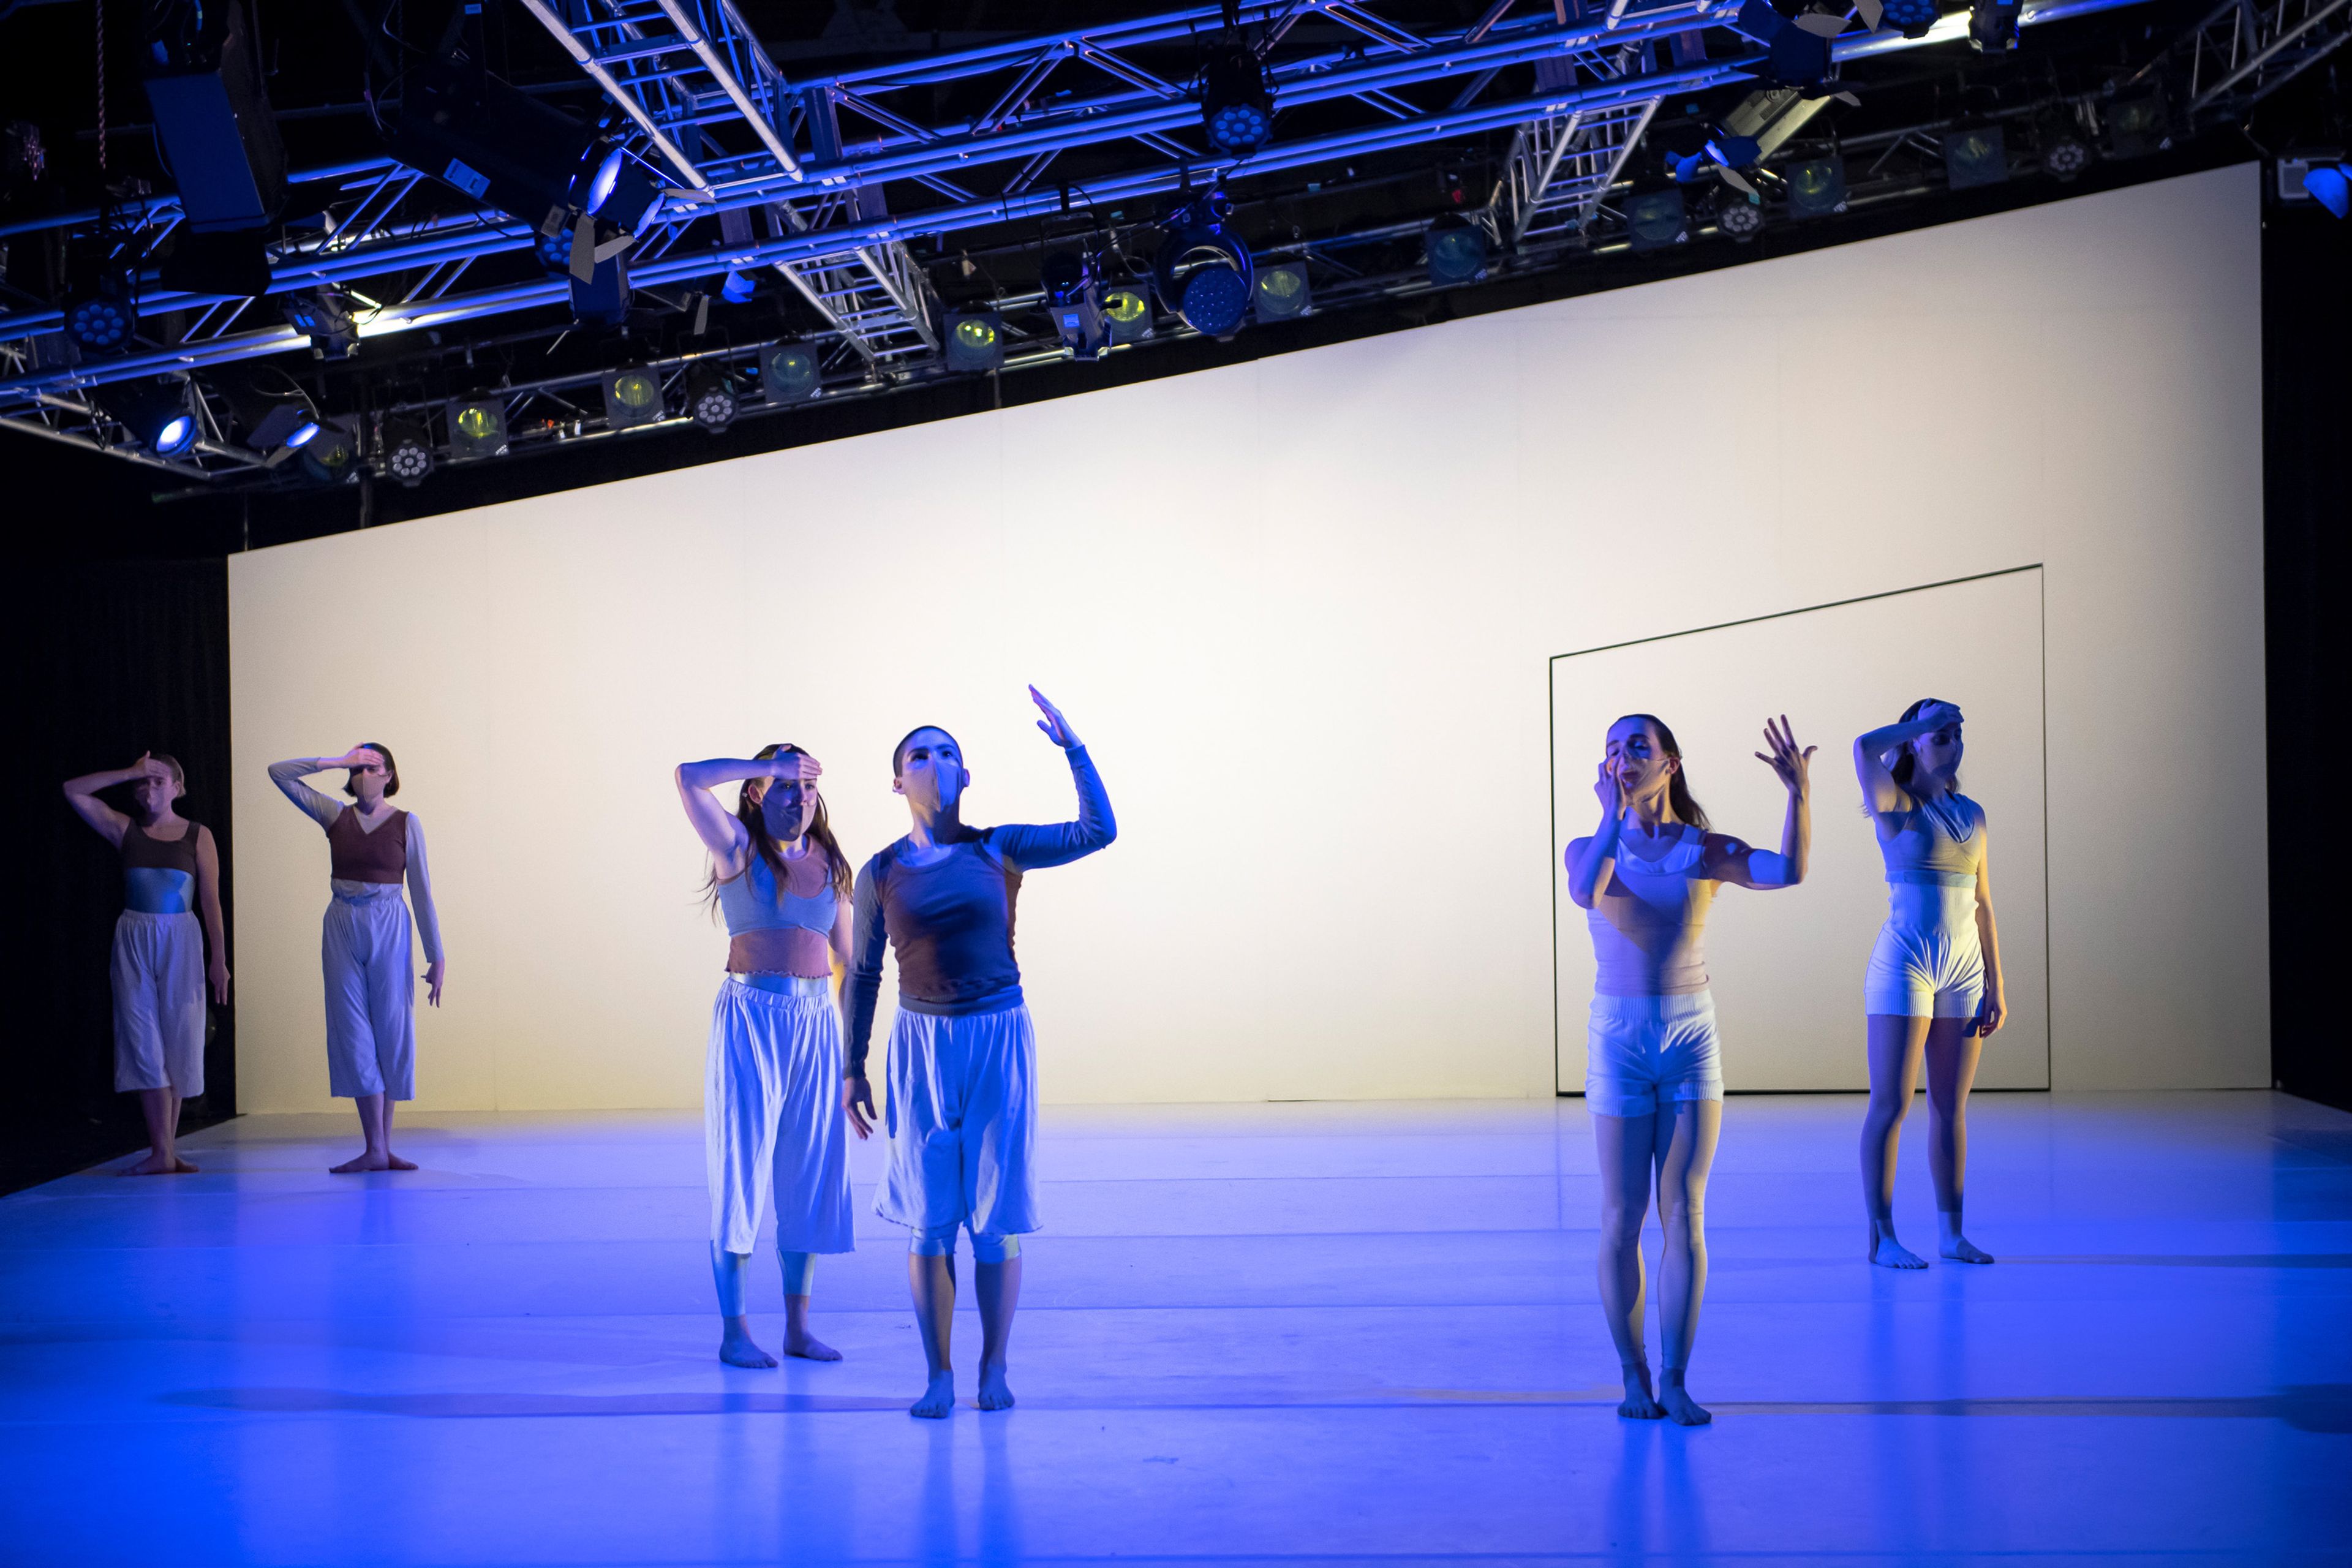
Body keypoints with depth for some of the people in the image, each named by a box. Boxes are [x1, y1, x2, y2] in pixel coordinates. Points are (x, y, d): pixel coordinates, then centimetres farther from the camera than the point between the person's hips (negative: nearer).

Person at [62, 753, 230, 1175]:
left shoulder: (198, 835, 4)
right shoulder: (125, 829, 8)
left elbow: (211, 901, 2)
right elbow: (74, 791, 1)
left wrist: (219, 959, -2)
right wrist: (130, 773, -3)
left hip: (180, 940, -1)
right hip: (133, 938, 1)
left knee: (178, 1043, 0)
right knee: (143, 1043, -5)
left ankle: (165, 1148, 8)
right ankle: (164, 1152, -7)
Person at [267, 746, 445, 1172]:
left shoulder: (406, 823, 1)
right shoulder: (335, 816, 7)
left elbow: (421, 890, 0)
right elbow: (279, 773, 5)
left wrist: (437, 956, -2)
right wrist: (338, 761, -2)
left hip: (389, 929, -2)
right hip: (342, 927, 2)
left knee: (391, 1033, 0)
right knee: (354, 1033, -2)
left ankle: (383, 1145, 8)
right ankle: (375, 1149, -2)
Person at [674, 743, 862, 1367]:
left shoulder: (830, 865, 12)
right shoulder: (738, 846, 0)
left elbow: (847, 962, 15)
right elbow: (689, 778, -17)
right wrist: (769, 765, -8)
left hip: (816, 1023, 5)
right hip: (749, 1018, -4)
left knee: (808, 1176, 7)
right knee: (741, 1170, -1)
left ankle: (798, 1327, 17)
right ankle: (734, 1331, 5)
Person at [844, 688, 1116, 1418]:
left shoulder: (998, 850, 0)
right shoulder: (880, 874, 1)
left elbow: (1098, 832, -7)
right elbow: (863, 974, 9)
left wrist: (1071, 745, -11)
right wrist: (852, 1067, 8)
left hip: (999, 1038, 0)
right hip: (922, 1045, 0)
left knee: (996, 1211, 2)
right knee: (928, 1216, -1)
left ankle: (994, 1367, 15)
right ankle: (938, 1375, 9)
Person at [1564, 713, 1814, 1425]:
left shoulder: (1706, 851, 2)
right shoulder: (1590, 849, 1)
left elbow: (1789, 871, -16)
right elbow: (1586, 894, -23)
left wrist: (1799, 794, -28)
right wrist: (1613, 815, -19)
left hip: (1693, 1041, 1)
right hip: (1619, 1039, -1)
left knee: (1684, 1214, -1)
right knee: (1623, 1219, 2)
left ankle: (1675, 1380, 5)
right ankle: (1634, 1375, 15)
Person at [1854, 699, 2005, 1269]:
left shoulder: (1972, 814, 13)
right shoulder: (1896, 806, -3)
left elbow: (1983, 905, 14)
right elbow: (1865, 746, -24)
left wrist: (1995, 987, 10)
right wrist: (1927, 720, -9)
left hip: (1964, 971, 5)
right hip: (1904, 965, -5)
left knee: (1951, 1108, 9)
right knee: (1891, 1105, -3)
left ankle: (1952, 1233, 16)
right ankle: (1882, 1238, 1)